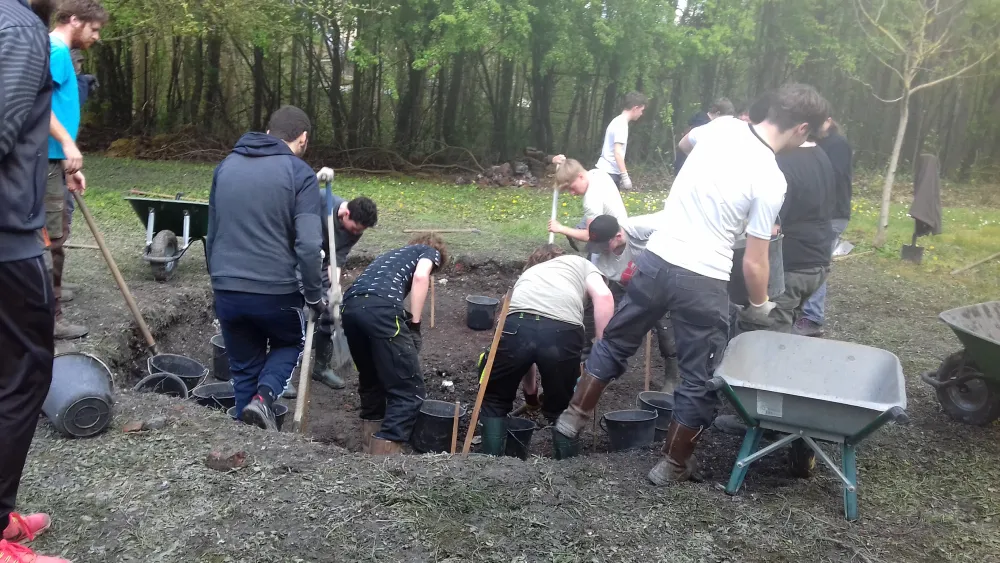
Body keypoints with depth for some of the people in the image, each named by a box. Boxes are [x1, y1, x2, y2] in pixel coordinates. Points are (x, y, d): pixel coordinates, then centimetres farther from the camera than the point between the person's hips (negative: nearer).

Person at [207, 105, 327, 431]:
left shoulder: (226, 166, 11)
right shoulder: (299, 173, -7)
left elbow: (212, 233, 18)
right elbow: (308, 244, -16)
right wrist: (314, 294, -3)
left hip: (227, 291, 4)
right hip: (276, 290, -4)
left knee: (244, 369, 20)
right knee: (289, 345, 24)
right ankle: (263, 398, 0)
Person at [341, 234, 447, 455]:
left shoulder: (394, 254, 42)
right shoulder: (430, 251, 24)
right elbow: (420, 277, 0)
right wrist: (414, 325, 4)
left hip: (350, 306, 7)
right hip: (380, 307, -7)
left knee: (370, 379, 27)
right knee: (409, 390, 0)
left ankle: (370, 446, 35)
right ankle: (384, 450, -6)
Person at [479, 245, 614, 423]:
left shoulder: (527, 274, 41)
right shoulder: (580, 262, 35)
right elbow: (603, 297, 11)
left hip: (516, 325, 2)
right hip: (563, 330, -2)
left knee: (494, 399, 25)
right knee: (560, 408, 22)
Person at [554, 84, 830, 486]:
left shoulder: (722, 127, 1)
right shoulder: (771, 180, -13)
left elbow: (683, 144, 27)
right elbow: (753, 263, -10)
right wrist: (760, 305, 9)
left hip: (655, 258, 5)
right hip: (702, 281, -5)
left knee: (615, 342, 23)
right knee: (700, 378, 13)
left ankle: (575, 415, 32)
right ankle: (673, 464, 24)